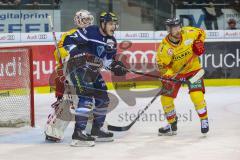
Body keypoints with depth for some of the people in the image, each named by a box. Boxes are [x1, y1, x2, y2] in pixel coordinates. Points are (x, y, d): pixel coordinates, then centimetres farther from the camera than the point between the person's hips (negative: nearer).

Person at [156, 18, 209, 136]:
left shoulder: (188, 33, -17)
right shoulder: (164, 46, -21)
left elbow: (201, 33, 4)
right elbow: (162, 64, -16)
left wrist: (199, 43, -13)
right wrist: (167, 74, -34)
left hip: (192, 69, -1)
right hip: (174, 72, 1)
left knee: (196, 95, -19)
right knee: (166, 98, -3)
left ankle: (204, 120, 4)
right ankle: (172, 124, 18)